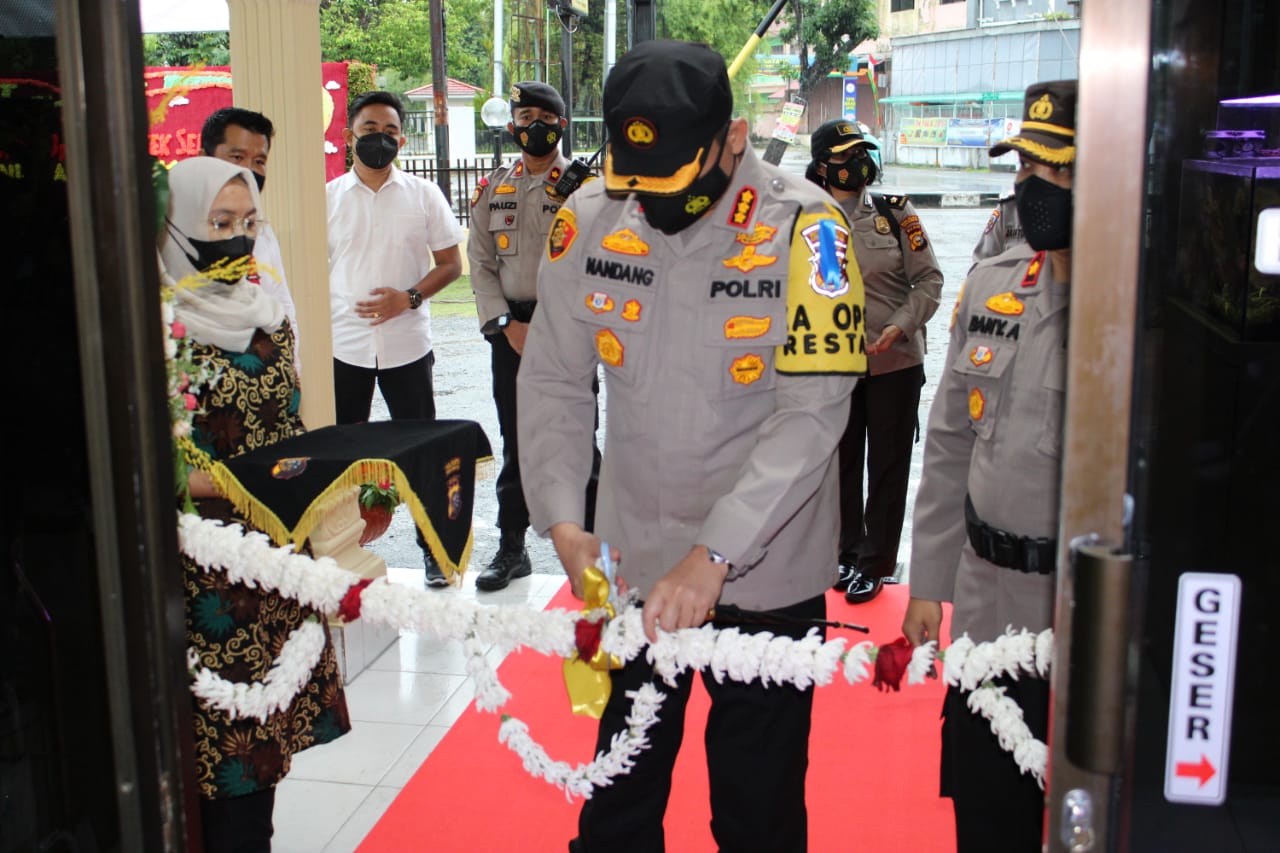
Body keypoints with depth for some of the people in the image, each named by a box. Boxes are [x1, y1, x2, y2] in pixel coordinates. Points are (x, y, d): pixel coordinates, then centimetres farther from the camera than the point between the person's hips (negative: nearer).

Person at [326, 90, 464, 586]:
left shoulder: (424, 195, 3)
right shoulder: (328, 197, 5)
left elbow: (450, 263, 4)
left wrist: (409, 298, -13)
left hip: (407, 344, -1)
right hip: (342, 345, 1)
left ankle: (435, 551, 18)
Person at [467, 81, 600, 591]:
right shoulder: (493, 190, 11)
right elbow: (481, 264, 8)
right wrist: (506, 324, -5)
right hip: (510, 330, 4)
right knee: (516, 443, 10)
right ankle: (511, 550, 20)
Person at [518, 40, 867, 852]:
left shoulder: (804, 227, -16)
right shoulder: (589, 217, -6)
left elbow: (814, 408, -20)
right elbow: (555, 382, 0)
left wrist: (717, 554, -28)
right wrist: (562, 520, -13)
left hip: (766, 571, -2)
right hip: (630, 565, 3)